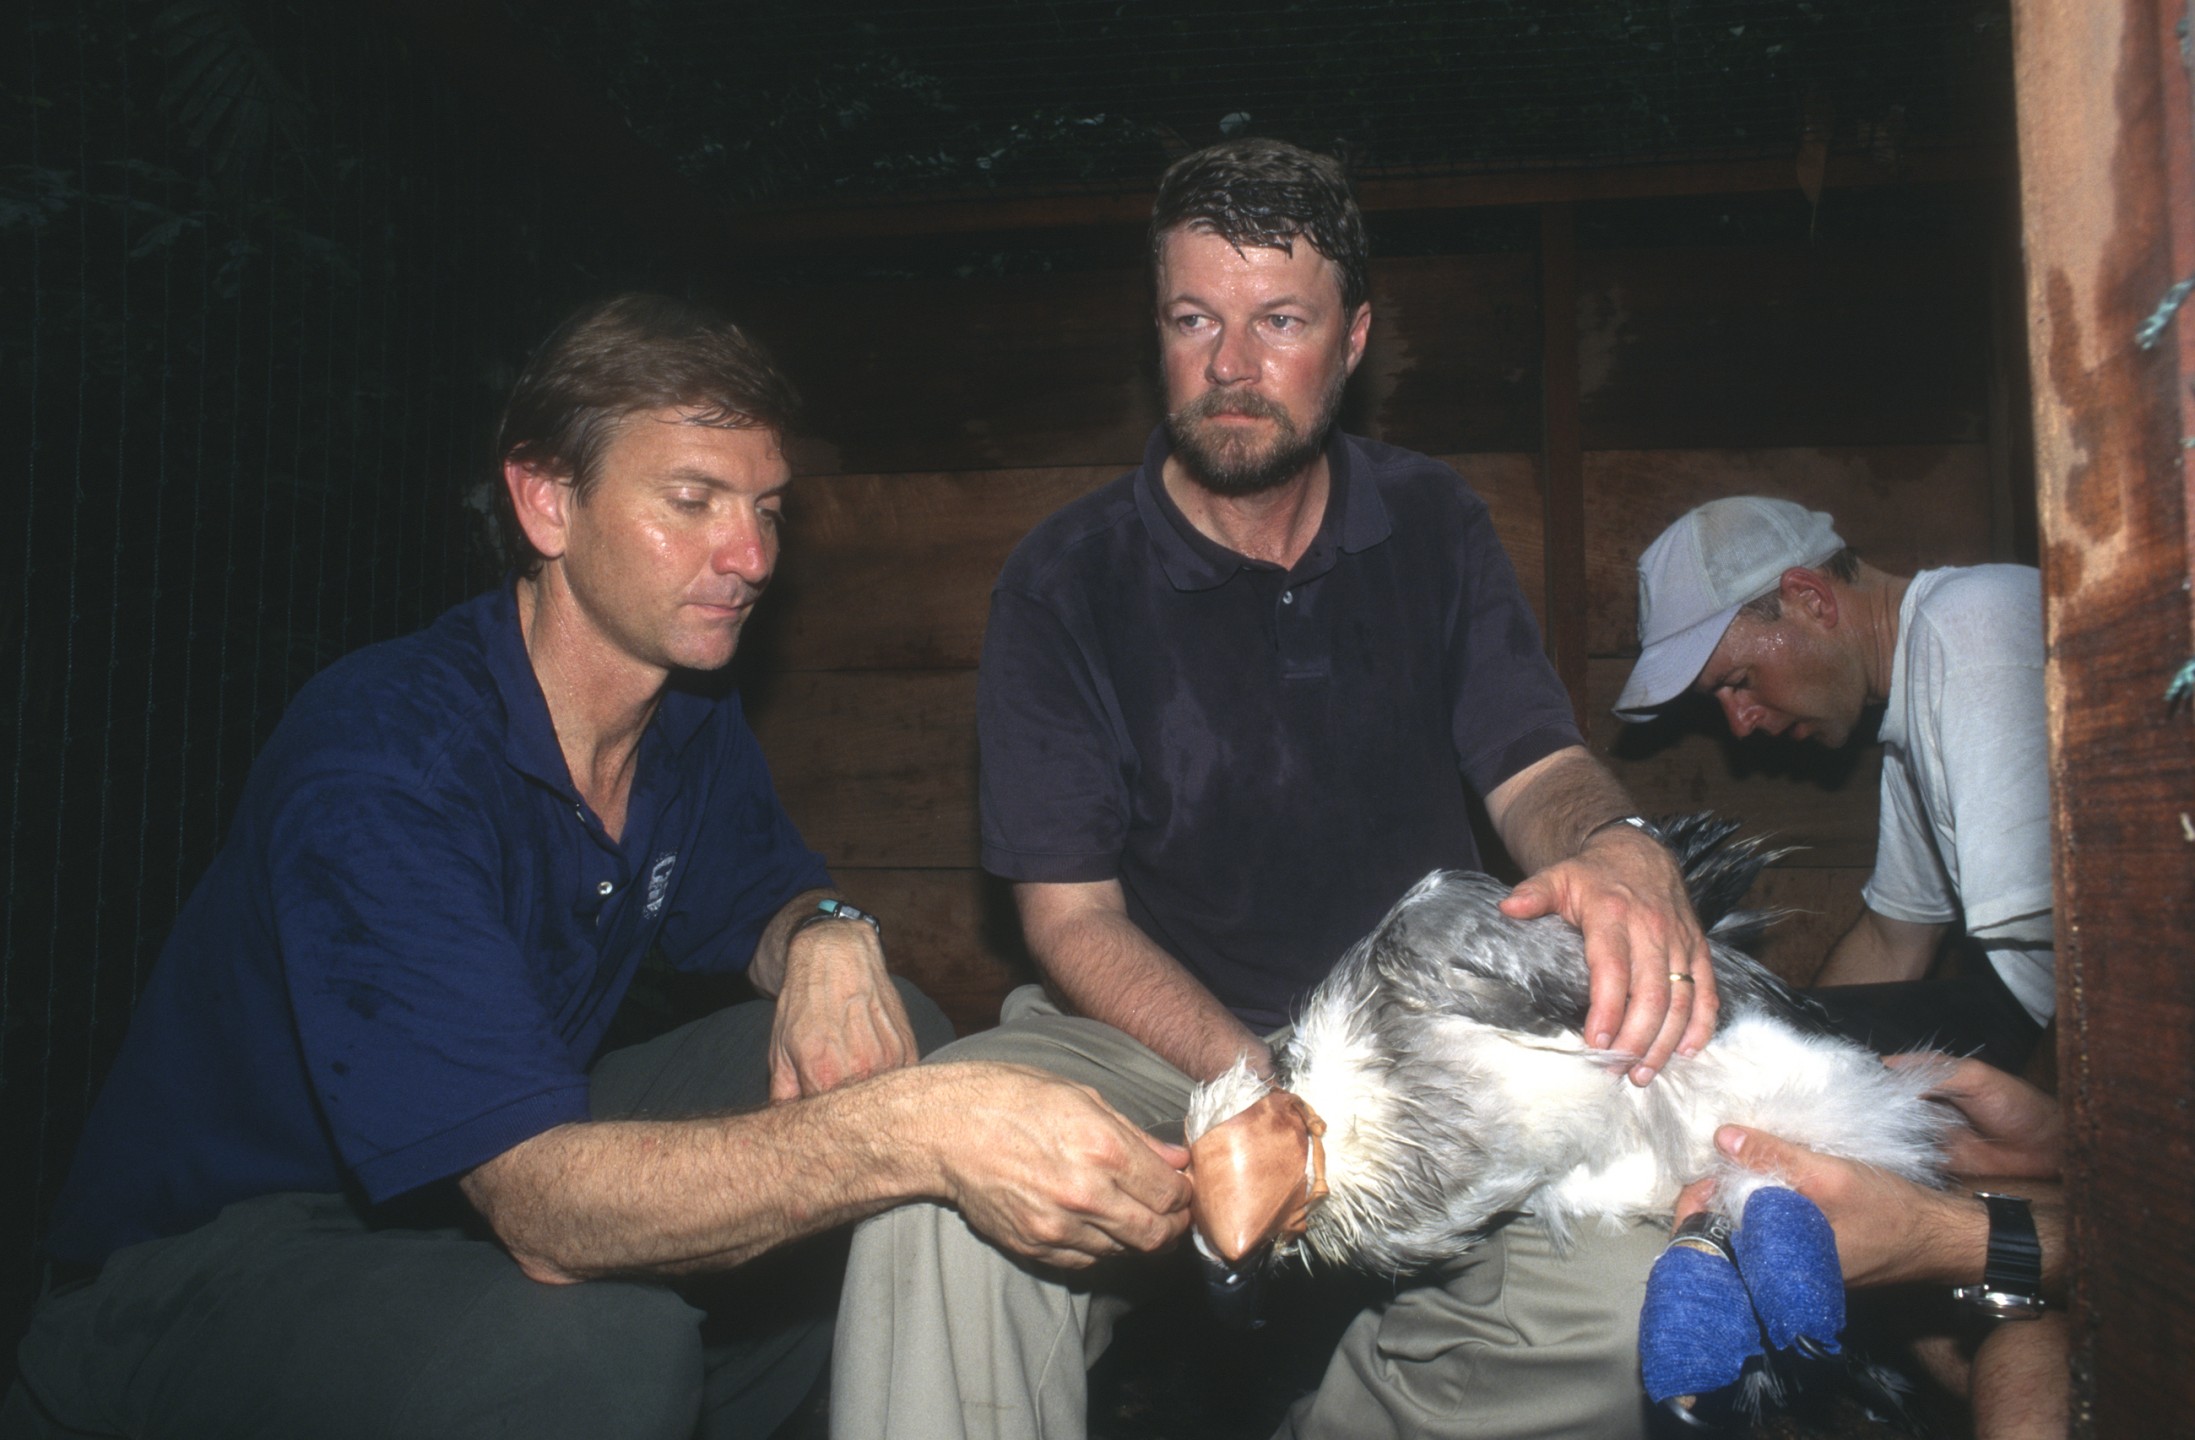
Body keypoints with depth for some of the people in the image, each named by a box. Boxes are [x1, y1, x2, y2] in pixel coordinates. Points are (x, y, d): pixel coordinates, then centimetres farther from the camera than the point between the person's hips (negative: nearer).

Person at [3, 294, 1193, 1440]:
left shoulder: (692, 713, -3)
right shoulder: (380, 760, -29)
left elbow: (759, 900, 13)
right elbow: (545, 1208, -38)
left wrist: (828, 938, -13)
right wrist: (914, 1131, -50)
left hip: (509, 1166, 8)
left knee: (892, 1036, -2)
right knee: (601, 1342, -38)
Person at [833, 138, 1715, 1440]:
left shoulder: (1432, 525, 5)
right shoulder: (1067, 584, -4)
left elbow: (1536, 771, 0)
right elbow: (1074, 914, -7)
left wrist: (1620, 850, -28)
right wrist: (1268, 1089, -25)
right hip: (1157, 1033, -2)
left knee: (1626, 1304, -23)